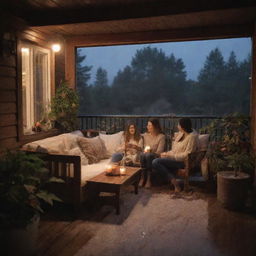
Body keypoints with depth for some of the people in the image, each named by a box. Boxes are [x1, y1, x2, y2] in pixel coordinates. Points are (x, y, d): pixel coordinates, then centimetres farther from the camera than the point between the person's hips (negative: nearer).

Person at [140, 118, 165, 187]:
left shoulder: (161, 136, -3)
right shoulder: (145, 135, 13)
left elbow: (159, 151, -9)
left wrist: (150, 152, -19)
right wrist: (145, 151, -6)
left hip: (155, 156, -4)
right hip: (146, 154, 4)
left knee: (148, 155, -38)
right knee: (142, 155, -33)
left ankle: (149, 179, -33)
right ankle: (143, 178, -30)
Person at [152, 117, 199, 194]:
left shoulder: (192, 136, -17)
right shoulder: (181, 133, 9)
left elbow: (187, 154, -20)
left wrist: (170, 155, -18)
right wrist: (167, 153, 0)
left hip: (183, 161, -9)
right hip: (174, 158, 9)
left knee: (156, 162, -22)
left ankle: (173, 181, -16)